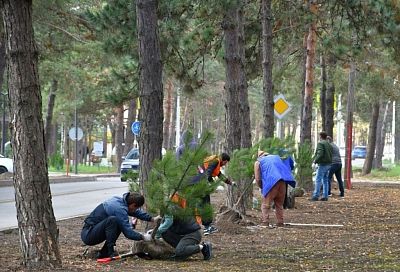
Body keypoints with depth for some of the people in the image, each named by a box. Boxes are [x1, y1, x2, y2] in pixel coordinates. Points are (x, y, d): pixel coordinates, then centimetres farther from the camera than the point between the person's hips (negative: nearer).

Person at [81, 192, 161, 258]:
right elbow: (128, 233, -18)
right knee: (112, 220, -27)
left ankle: (103, 253, 12)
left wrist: (152, 219, 22)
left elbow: (137, 212, 24)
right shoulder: (120, 209, -21)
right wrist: (143, 237, -5)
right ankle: (111, 252, -19)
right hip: (87, 235, -10)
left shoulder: (120, 200, 6)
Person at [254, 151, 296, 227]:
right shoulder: (276, 157, 31)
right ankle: (280, 223, 14)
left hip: (271, 183, -4)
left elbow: (258, 179, 10)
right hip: (282, 182, 4)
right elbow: (287, 169, 27)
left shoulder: (258, 162, 18)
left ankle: (265, 223, -8)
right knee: (279, 204, 16)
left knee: (265, 205, 3)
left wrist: (263, 188, 25)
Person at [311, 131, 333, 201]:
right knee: (325, 180, 11)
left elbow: (320, 154, -20)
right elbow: (331, 154, 16)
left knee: (318, 180, -7)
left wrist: (315, 160, -10)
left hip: (322, 164, -8)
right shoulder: (329, 144, 16)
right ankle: (325, 196, 10)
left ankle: (315, 196, -10)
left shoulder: (320, 143, -10)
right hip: (328, 164, 8)